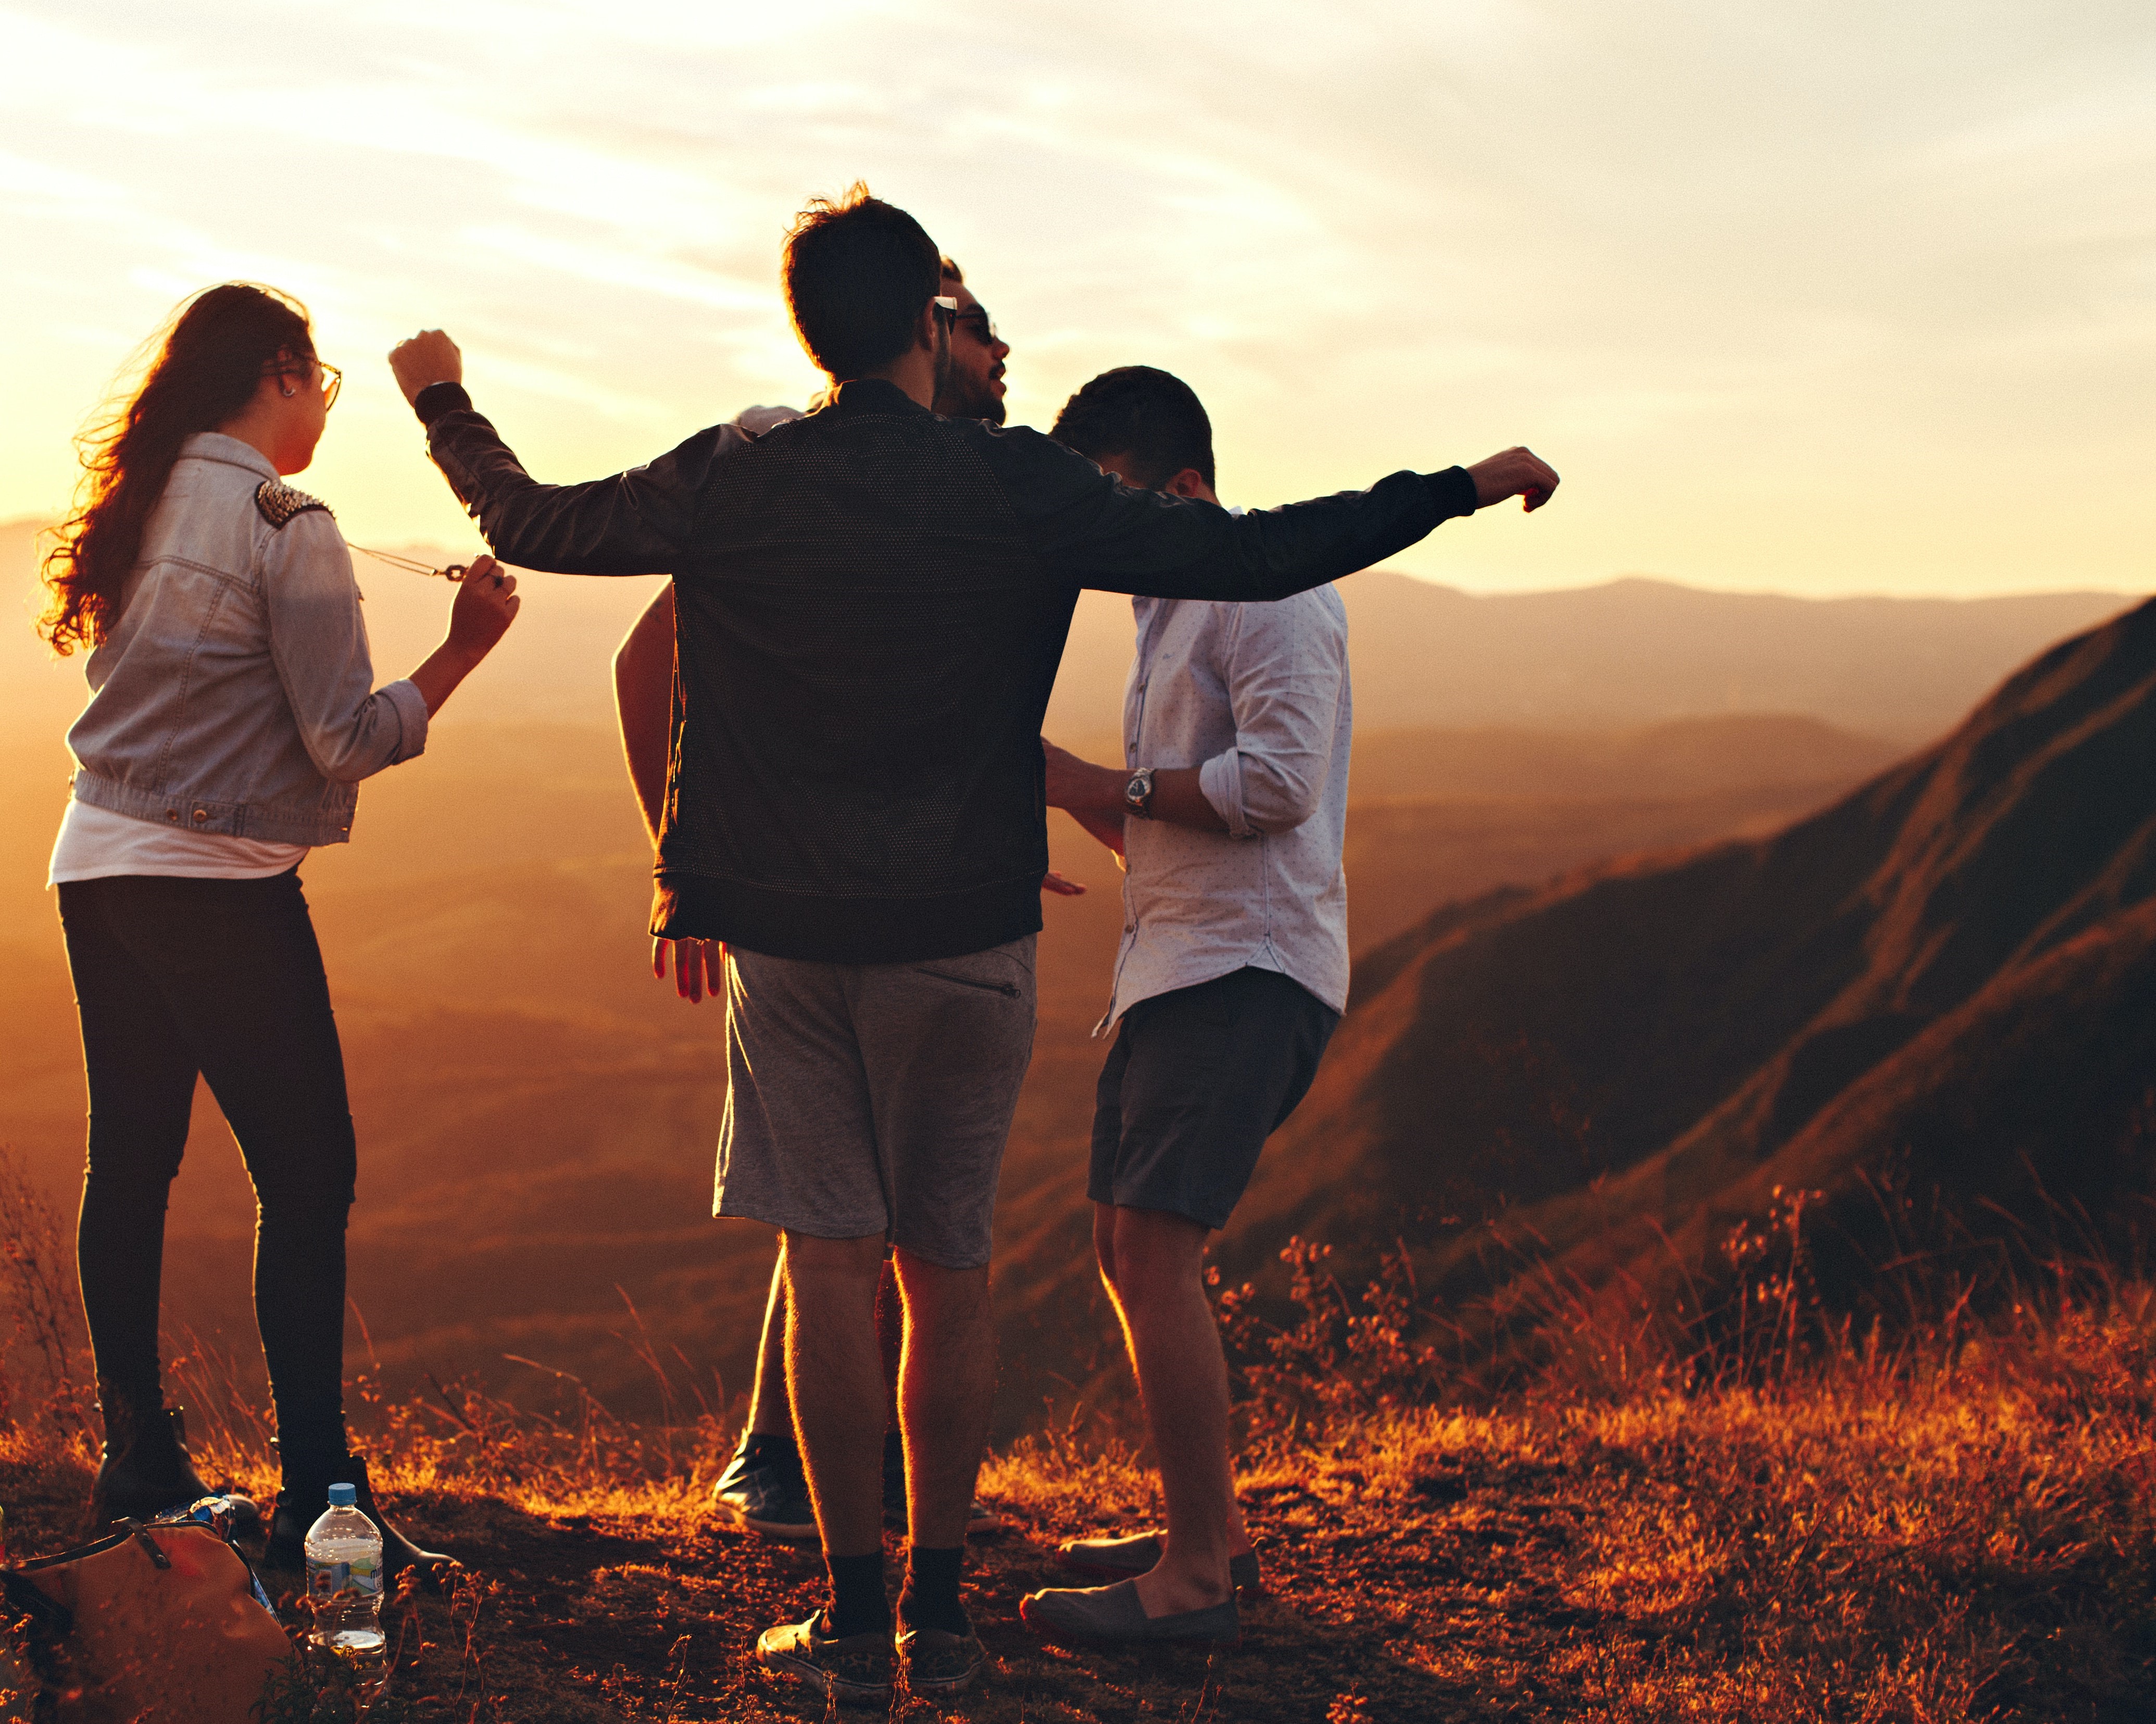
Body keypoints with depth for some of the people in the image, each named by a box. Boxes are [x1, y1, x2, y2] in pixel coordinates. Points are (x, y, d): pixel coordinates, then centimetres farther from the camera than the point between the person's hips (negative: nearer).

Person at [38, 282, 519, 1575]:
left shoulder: (139, 506, 10)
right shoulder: (286, 523, -11)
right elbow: (347, 740, -14)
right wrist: (465, 649, -6)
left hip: (100, 871, 8)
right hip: (223, 886, -8)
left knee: (130, 1167, 13)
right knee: (308, 1179, -3)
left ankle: (139, 1466, 20)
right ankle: (318, 1496, -4)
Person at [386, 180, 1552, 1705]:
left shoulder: (730, 481, -2)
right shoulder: (1018, 488, -9)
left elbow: (532, 523, 12)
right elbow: (1250, 557, -12)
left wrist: (443, 400, 31)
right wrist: (1462, 488, -3)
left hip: (786, 933, 1)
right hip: (963, 934, -1)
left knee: (832, 1262, 4)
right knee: (949, 1271, 9)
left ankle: (855, 1614, 7)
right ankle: (938, 1612, 14)